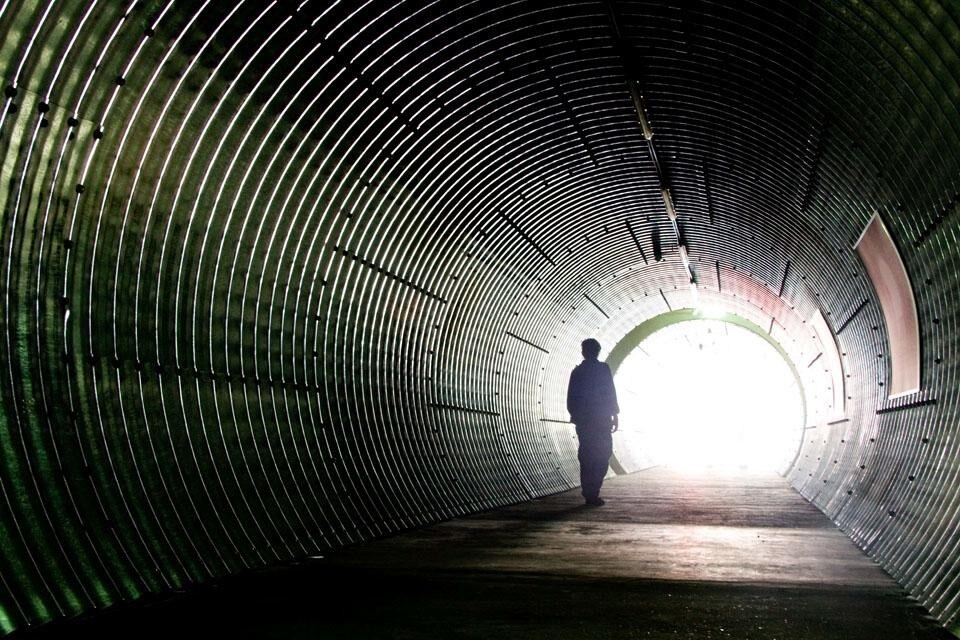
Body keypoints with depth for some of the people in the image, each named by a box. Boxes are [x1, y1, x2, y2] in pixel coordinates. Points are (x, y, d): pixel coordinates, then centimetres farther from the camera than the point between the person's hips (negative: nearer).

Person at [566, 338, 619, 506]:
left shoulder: (577, 371, 7)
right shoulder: (603, 368, -4)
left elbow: (570, 398, 8)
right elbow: (610, 393, -7)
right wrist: (615, 415, 0)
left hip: (582, 421, 4)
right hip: (601, 420, -4)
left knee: (586, 457, 10)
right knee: (603, 456, 0)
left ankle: (589, 494, 10)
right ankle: (593, 493, -12)